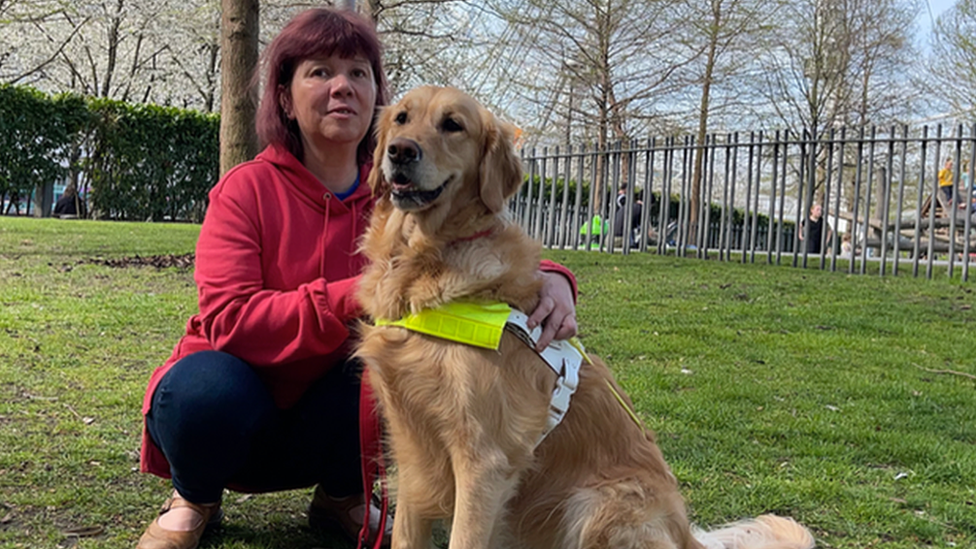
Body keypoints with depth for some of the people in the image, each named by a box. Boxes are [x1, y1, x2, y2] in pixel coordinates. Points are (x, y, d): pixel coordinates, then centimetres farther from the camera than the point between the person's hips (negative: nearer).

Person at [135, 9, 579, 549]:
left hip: (331, 419, 3)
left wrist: (549, 278, -35)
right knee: (207, 390, -37)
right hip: (234, 409, -2)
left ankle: (340, 496, 3)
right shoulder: (247, 189, -14)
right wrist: (358, 298, -37)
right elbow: (227, 319, -25)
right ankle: (193, 498, 0)